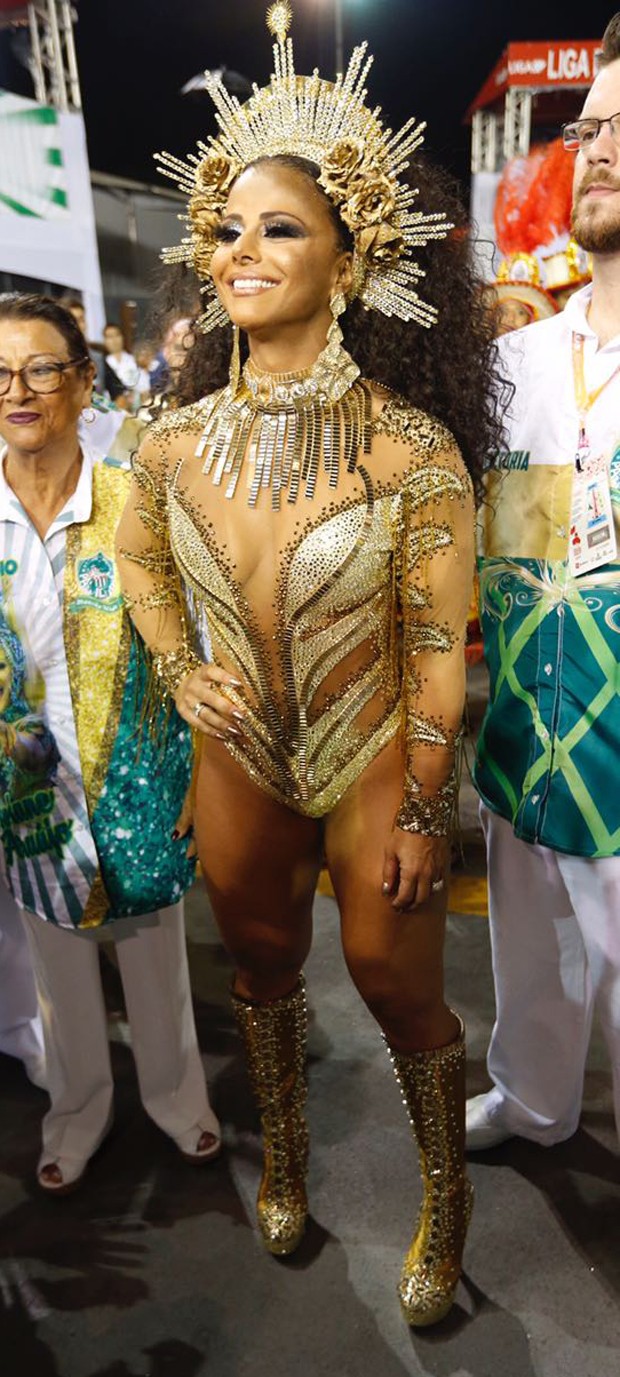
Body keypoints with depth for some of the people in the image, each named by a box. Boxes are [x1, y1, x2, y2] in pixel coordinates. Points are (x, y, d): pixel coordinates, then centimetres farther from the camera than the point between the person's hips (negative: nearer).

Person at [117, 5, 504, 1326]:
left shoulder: (414, 452, -18)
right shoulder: (177, 445, -6)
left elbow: (440, 648, -14)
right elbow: (135, 559, 14)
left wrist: (423, 815, -11)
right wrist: (182, 673, 4)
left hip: (378, 769, -3)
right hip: (240, 767, 4)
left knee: (399, 991, 12)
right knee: (260, 969, 22)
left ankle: (448, 1197, 45)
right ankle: (283, 1160, 53)